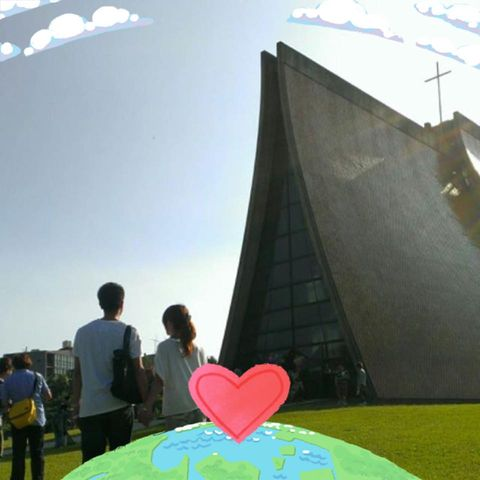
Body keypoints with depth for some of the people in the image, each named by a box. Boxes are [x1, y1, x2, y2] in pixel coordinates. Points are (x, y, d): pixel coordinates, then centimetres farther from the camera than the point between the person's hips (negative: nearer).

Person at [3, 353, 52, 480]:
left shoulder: (9, 380, -2)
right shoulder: (37, 376, -3)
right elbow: (48, 396, 1)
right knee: (37, 454, 7)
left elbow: (5, 402, -1)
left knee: (18, 455, 8)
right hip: (37, 420, 0)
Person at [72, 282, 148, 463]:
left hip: (89, 408, 3)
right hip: (119, 405, -2)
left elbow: (77, 372, 8)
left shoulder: (82, 333, 6)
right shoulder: (128, 333, -4)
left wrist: (76, 403, 16)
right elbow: (138, 371, -5)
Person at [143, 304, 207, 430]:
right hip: (198, 407, 4)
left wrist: (148, 404, -2)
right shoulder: (198, 348, 5)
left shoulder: (165, 347, -7)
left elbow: (160, 381, -10)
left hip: (175, 410, -4)